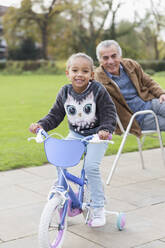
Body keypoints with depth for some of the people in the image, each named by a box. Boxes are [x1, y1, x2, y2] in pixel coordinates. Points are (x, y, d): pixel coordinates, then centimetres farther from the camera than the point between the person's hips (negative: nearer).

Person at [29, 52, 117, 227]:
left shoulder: (98, 91, -14)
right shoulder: (64, 93, -3)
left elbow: (109, 113, -12)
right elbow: (55, 115, 3)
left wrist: (105, 129, -30)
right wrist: (41, 125, -13)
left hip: (97, 134, -4)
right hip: (75, 134, 5)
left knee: (91, 166, -21)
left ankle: (98, 208, -6)